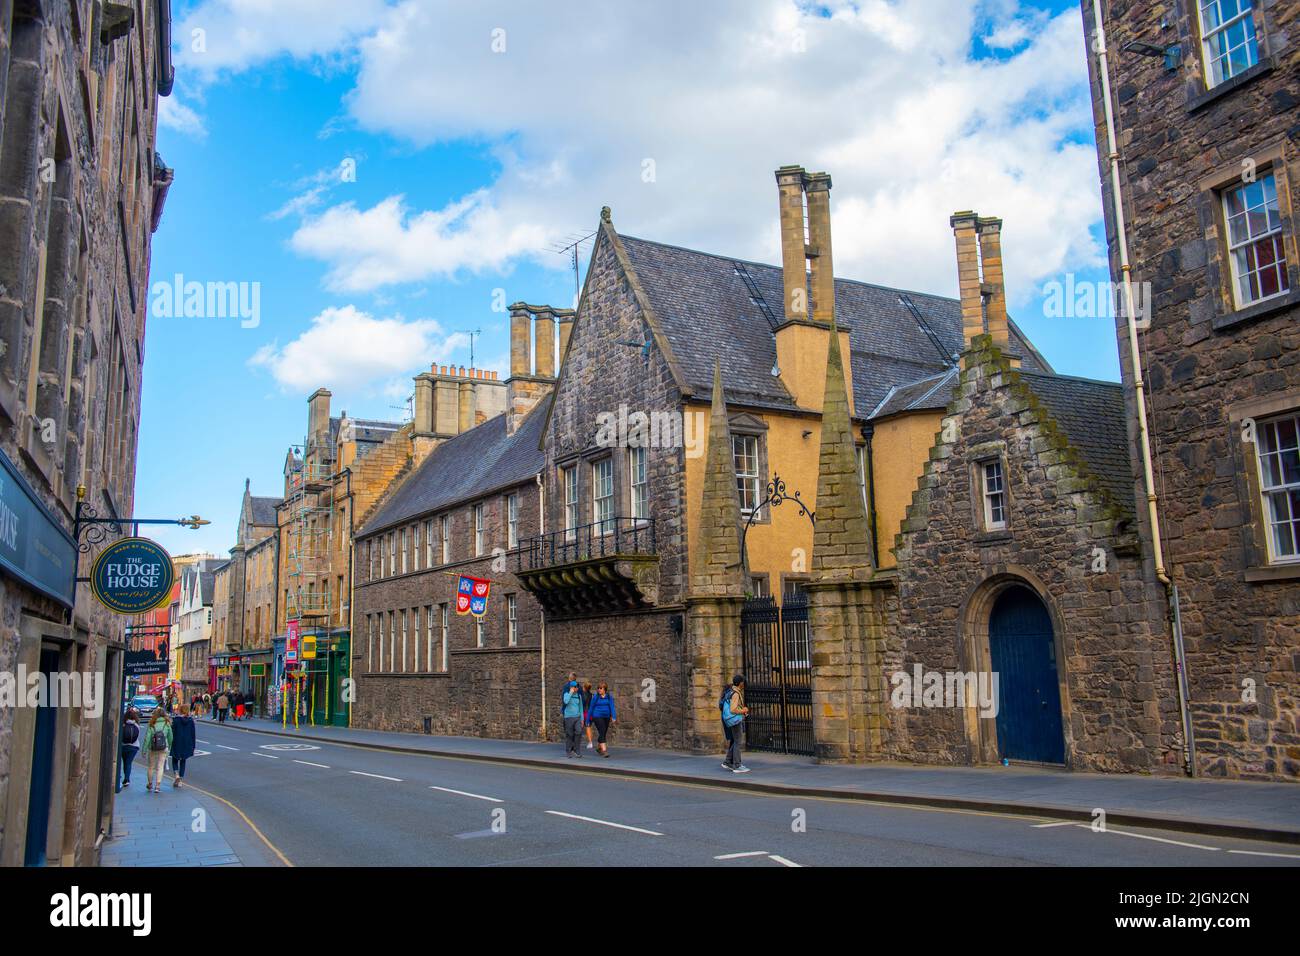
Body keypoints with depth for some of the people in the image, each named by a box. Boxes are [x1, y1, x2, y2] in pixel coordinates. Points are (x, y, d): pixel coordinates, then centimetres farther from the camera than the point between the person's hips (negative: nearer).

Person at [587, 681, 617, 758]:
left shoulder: (609, 697, 1)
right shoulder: (595, 697, -3)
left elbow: (612, 707, -5)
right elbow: (591, 709, 3)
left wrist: (614, 717, -18)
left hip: (606, 717, 4)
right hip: (597, 717, -4)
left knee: (603, 733, 14)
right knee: (602, 732, -17)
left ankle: (598, 747, 37)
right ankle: (604, 750, -22)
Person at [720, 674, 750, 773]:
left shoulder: (731, 690, 11)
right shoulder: (735, 694, -19)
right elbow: (733, 710, -25)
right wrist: (743, 711, -9)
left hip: (730, 719, 10)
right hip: (735, 719, -10)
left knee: (734, 742, 15)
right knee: (737, 743, -5)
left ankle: (727, 762, 16)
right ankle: (737, 766, -3)